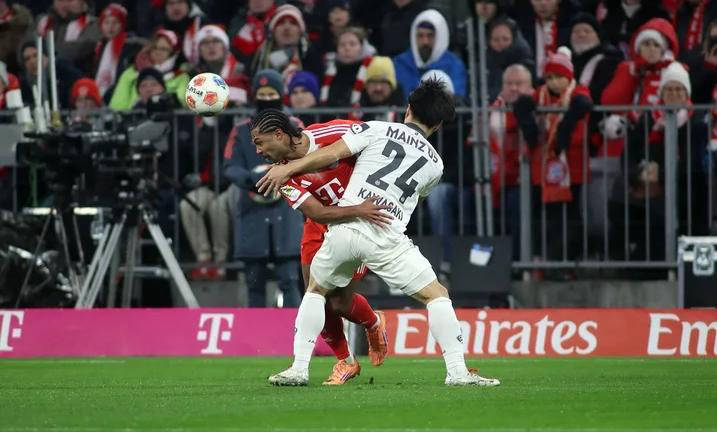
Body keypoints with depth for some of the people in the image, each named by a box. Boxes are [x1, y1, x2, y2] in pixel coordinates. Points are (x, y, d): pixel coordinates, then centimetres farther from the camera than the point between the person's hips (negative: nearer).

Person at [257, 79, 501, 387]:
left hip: (343, 228, 1)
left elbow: (332, 154, 1)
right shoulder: (434, 163, 16)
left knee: (316, 289, 24)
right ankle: (457, 371, 1)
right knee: (437, 295, 11)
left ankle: (299, 369, 16)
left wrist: (288, 168, 9)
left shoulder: (377, 130, 9)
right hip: (386, 239, -1)